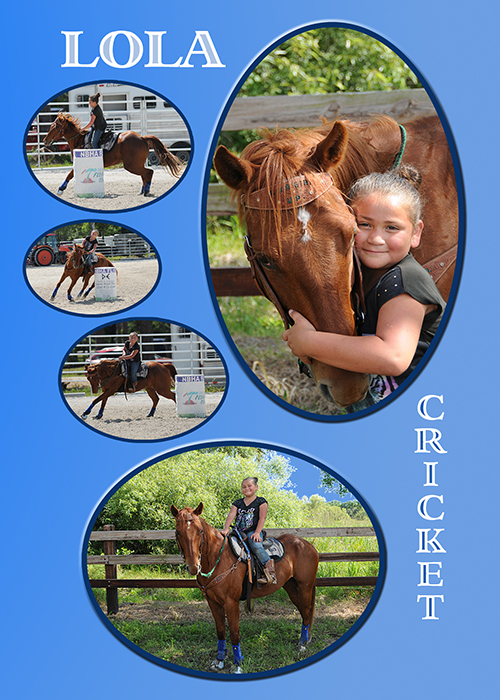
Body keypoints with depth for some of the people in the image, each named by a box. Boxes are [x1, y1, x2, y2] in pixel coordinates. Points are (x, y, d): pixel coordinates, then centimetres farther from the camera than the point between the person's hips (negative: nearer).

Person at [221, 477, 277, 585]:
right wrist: (226, 528, -14)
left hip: (253, 531, -5)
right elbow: (231, 515, 4)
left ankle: (271, 571, -35)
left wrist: (257, 532, -16)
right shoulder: (238, 503, 18)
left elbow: (262, 518, -3)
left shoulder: (261, 501, 7)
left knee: (256, 545, -35)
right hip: (238, 532, 5)